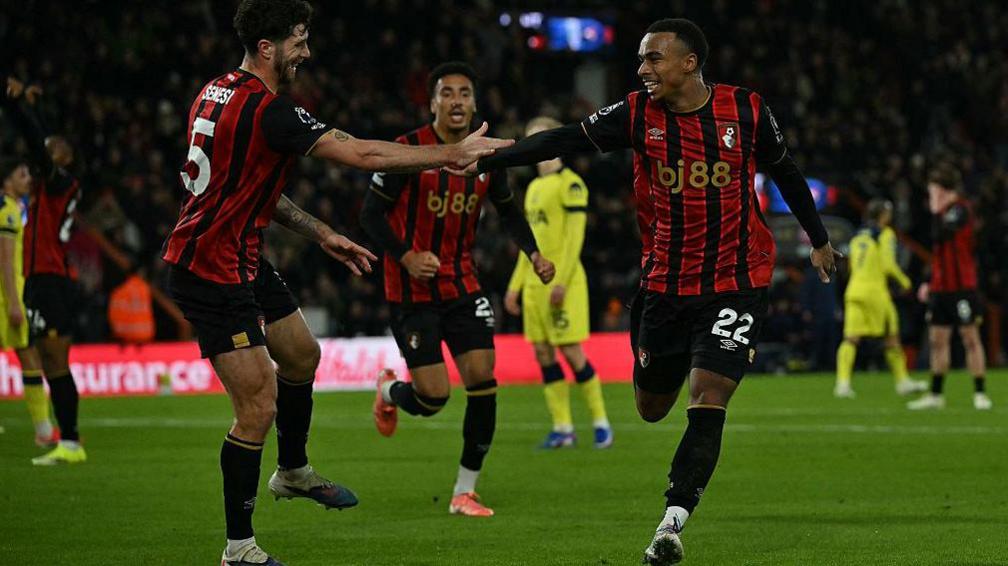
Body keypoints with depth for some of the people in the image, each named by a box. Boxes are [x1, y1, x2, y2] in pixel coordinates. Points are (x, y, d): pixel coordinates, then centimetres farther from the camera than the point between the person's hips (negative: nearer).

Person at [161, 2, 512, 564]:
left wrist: (320, 233, 17)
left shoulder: (219, 92, 8)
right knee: (259, 405, -9)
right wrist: (451, 154, -15)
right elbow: (361, 154, -24)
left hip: (242, 258, 11)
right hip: (212, 271, -11)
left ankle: (293, 471, 47)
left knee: (302, 355, 26)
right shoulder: (269, 110, -23)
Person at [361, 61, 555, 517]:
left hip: (462, 284, 5)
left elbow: (508, 210, 18)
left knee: (483, 382, -6)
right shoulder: (408, 150, -12)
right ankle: (388, 391, 29)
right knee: (433, 397, -9)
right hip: (413, 291, -5)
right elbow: (371, 213, -9)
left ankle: (464, 492, 5)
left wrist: (533, 253, 2)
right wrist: (405, 256, -22)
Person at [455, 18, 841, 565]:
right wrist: (486, 160, -18)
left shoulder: (746, 110, -5)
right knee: (651, 407, 10)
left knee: (706, 400, -15)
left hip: (737, 283, -2)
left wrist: (819, 239, 22)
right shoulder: (638, 114, -4)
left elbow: (784, 172, 10)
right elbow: (564, 140, -8)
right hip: (664, 286, 3)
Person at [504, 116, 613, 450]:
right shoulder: (533, 188, 18)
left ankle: (600, 422, 3)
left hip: (562, 282, -8)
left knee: (570, 351, -9)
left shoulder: (569, 184, -8)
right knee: (543, 353, 4)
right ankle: (562, 429, 8)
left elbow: (575, 236, -14)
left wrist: (560, 282, -20)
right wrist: (516, 285, 18)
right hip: (534, 282, 8)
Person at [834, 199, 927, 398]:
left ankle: (843, 382, -18)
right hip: (875, 289, -5)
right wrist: (903, 280, 5)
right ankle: (902, 381, 14)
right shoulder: (885, 234, -3)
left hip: (854, 289, 5)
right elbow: (888, 265, -12)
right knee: (892, 337, 7)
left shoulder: (858, 236, 16)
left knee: (851, 338, -4)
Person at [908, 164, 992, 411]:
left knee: (970, 338, -5)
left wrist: (936, 211, -15)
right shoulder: (943, 212, 16)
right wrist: (930, 284, 20)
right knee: (937, 339, 8)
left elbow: (940, 235, -26)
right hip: (940, 289, 8)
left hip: (962, 287, -8)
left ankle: (980, 393, -1)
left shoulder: (960, 209, -10)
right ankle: (936, 395, 13)